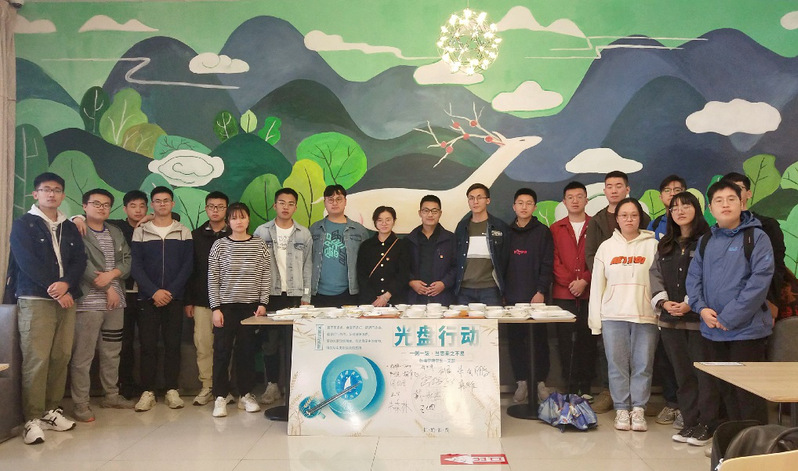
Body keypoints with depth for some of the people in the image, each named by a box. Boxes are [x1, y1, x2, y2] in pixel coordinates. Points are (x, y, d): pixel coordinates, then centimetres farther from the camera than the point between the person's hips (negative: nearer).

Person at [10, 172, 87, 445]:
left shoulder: (69, 228, 18)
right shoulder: (23, 224, 5)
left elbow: (79, 261, 8)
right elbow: (26, 262, -7)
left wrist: (66, 283, -11)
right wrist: (53, 288, -13)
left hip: (66, 298, 5)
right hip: (35, 300, -4)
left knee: (61, 358, 2)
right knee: (36, 359, -10)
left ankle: (51, 410, 13)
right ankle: (33, 418, -5)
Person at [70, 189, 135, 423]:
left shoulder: (116, 233, 17)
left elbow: (127, 261, 11)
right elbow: (81, 263, -12)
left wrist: (112, 274, -9)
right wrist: (108, 288, -10)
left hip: (115, 301, 6)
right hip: (88, 302, -6)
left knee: (112, 353, 14)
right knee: (82, 355, -5)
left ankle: (112, 395, 25)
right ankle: (80, 404, 2)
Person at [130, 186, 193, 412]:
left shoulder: (184, 232, 6)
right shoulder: (141, 231, 6)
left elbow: (187, 266, 1)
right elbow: (136, 266, 0)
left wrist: (170, 291, -10)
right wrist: (154, 291, -12)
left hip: (174, 298, 0)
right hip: (148, 298, 0)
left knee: (173, 344, 2)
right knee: (147, 345, 0)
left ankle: (172, 390, 10)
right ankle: (148, 391, 8)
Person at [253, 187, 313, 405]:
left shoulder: (304, 234, 6)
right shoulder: (262, 232, 4)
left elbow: (307, 267, 7)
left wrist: (306, 297, 1)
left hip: (295, 295, 0)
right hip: (269, 295, 0)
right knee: (270, 342, 2)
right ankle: (272, 385, 12)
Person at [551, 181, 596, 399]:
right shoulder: (556, 228, 11)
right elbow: (554, 261, 4)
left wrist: (584, 281, -11)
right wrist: (570, 282, -8)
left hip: (589, 293, -1)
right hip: (563, 294, 1)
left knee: (587, 340, 2)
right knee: (566, 340, 1)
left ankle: (585, 387, 10)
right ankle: (570, 387, 8)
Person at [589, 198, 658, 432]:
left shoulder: (652, 245, 4)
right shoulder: (606, 247, 10)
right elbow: (597, 285, 9)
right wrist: (595, 319, 5)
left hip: (645, 315, -1)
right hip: (613, 316, 1)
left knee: (643, 365, 2)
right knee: (617, 364, 3)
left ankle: (638, 409, 12)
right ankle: (621, 410, 12)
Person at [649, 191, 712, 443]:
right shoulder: (665, 244, 16)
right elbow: (656, 274, 10)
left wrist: (689, 303, -17)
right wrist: (663, 301, -5)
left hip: (698, 317, -5)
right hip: (670, 319, 5)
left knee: (703, 373, -3)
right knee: (682, 373, 10)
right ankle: (690, 422, 18)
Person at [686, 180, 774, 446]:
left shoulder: (756, 237, -7)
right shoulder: (706, 240, 10)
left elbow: (760, 280, -15)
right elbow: (694, 277, 10)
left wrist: (729, 317, -17)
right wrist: (702, 308, -8)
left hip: (746, 328, -5)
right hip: (711, 329, 5)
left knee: (747, 389, 2)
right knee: (721, 386, 17)